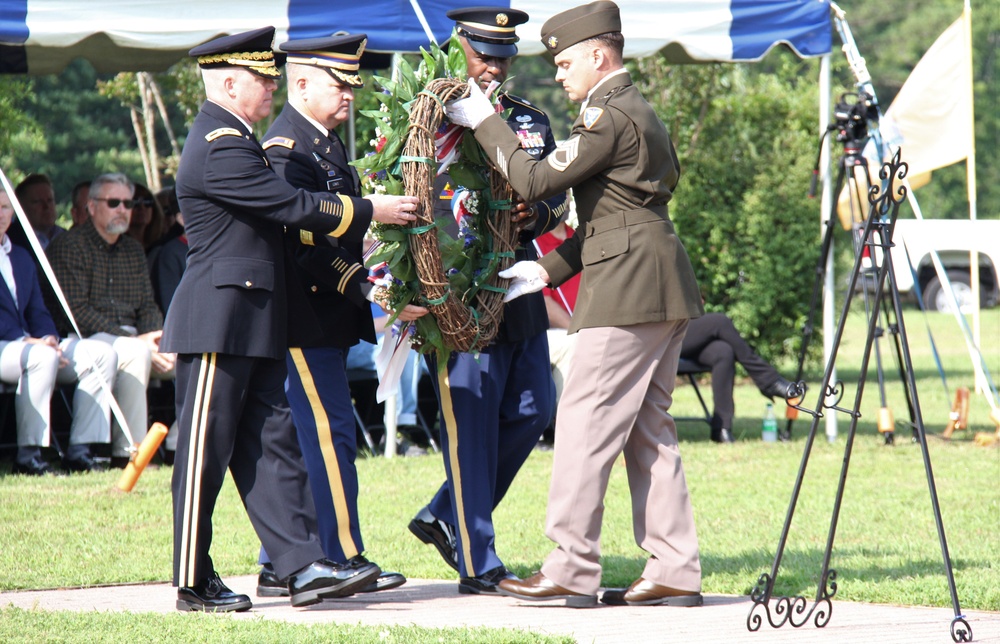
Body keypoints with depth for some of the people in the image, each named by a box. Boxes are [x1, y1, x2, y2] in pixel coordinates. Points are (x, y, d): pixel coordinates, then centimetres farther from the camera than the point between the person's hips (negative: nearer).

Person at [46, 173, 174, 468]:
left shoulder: (133, 250, 20)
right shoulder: (69, 246, -5)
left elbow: (148, 307, 17)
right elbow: (75, 310, -14)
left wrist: (153, 336, -9)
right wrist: (135, 341, -20)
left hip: (130, 336, 7)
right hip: (85, 338, -7)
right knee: (136, 353, -35)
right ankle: (127, 451, -33)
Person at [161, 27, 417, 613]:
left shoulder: (231, 141, 17)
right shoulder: (220, 148, -17)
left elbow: (280, 211, 21)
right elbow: (295, 208, -19)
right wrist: (371, 212, -8)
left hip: (252, 325, 10)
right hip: (220, 321, -10)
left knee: (272, 443, 3)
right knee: (206, 451, -2)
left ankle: (303, 566, 0)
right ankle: (194, 584, 4)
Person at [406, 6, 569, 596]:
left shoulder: (532, 121, 14)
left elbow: (558, 197, 16)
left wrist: (538, 215, -8)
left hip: (519, 292, 7)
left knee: (532, 410, 7)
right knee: (470, 424, -4)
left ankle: (446, 519, 22)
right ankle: (478, 563, 1)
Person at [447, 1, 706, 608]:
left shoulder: (609, 116, -12)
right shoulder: (639, 112, 20)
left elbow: (535, 180, -16)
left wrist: (485, 122, -5)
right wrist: (550, 268, 19)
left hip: (628, 292, -10)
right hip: (661, 291, 10)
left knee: (586, 422, -7)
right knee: (648, 429, 10)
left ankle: (573, 570, -6)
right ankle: (676, 572, 9)